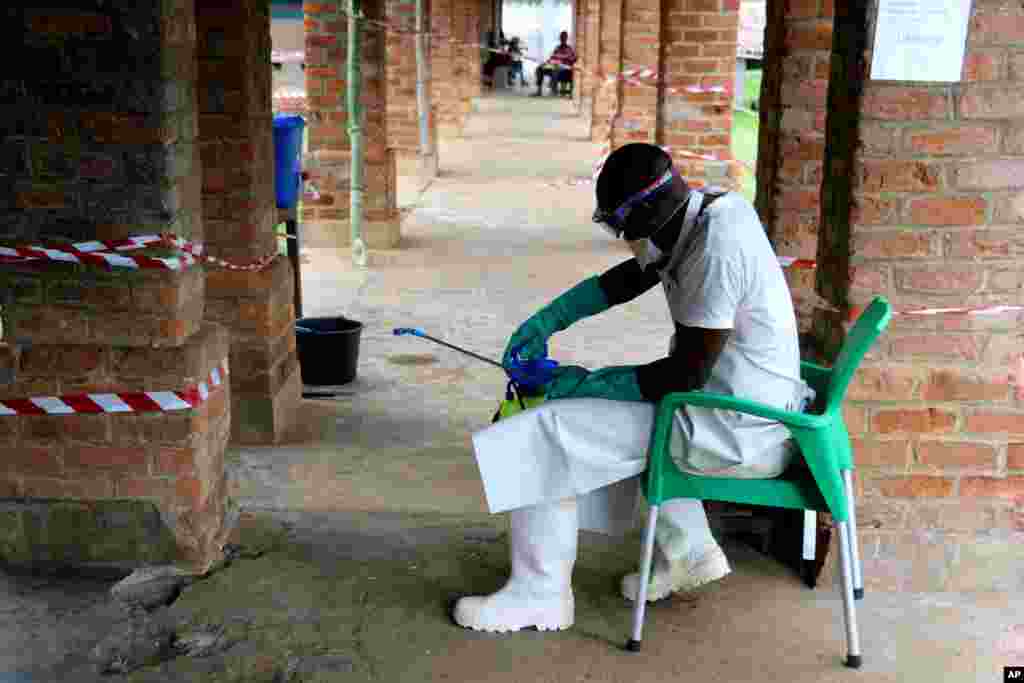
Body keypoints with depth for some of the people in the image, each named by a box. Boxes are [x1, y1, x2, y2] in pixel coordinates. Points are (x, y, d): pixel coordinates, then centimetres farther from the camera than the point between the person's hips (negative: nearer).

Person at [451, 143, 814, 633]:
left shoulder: (717, 251, -27)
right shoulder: (701, 212, 2)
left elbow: (686, 375, -23)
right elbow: (628, 278, 15)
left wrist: (587, 385, -13)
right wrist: (547, 320, 6)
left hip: (736, 430, -10)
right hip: (746, 407, 10)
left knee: (548, 435, -8)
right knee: (618, 397, 31)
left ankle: (540, 595, 5)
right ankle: (689, 551, 27)